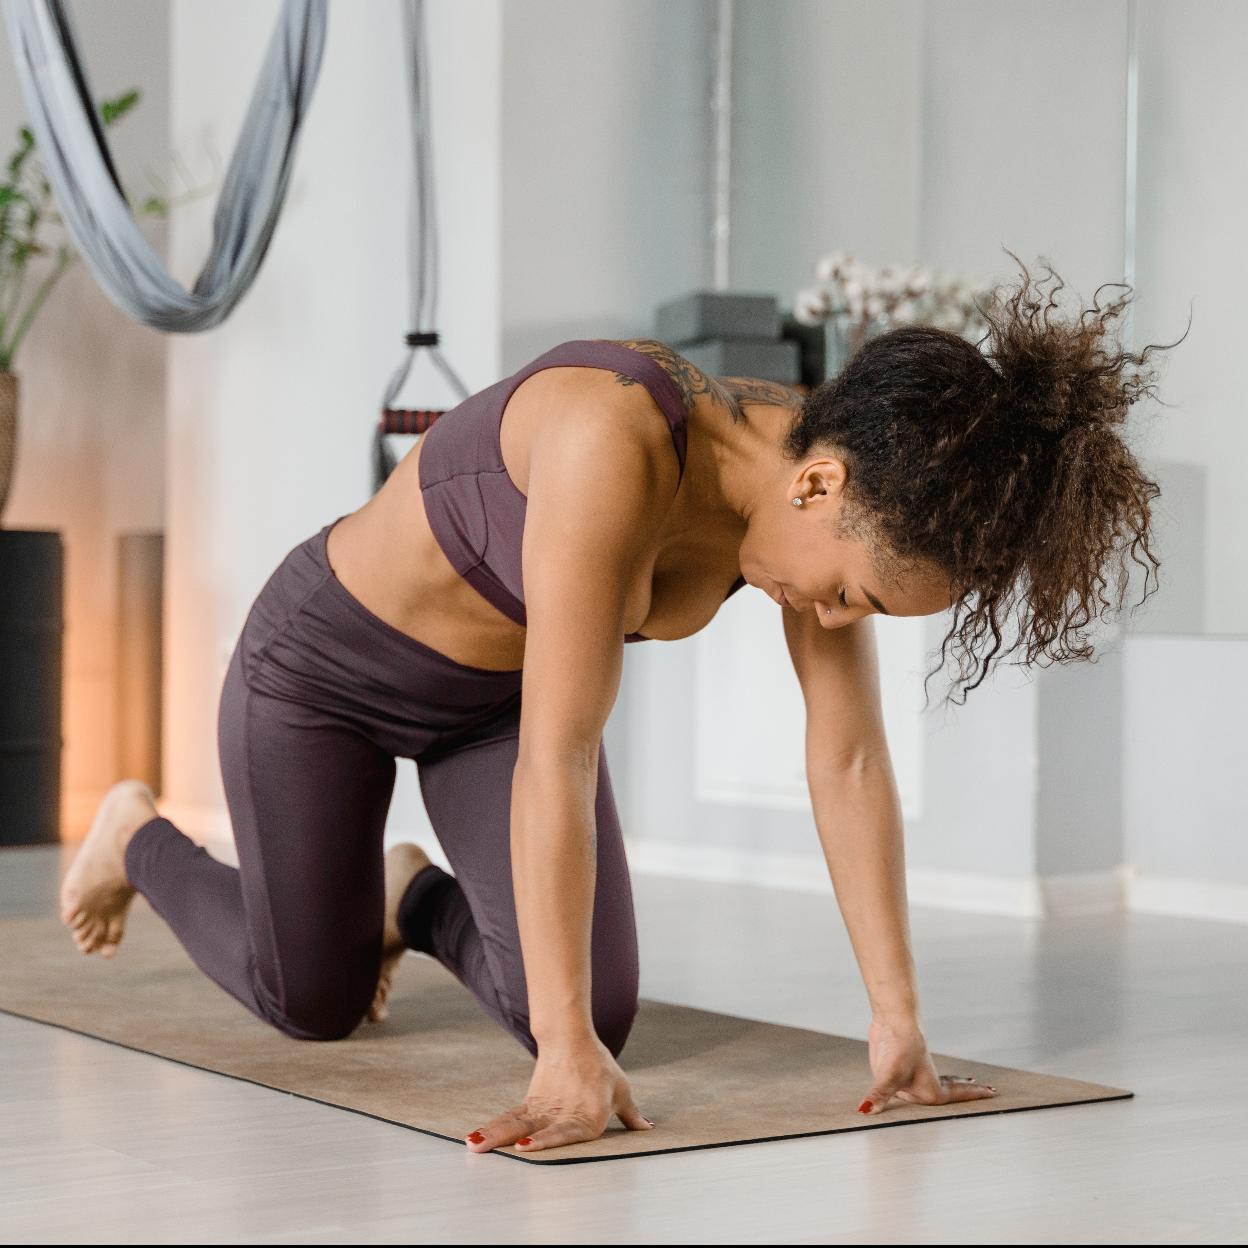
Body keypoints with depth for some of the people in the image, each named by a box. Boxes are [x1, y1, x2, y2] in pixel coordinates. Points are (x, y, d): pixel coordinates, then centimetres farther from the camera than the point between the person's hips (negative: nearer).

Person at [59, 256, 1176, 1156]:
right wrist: (567, 1053, -41)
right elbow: (557, 759, -42)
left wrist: (900, 1024, -19)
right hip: (326, 663, -5)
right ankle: (140, 837, 36)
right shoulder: (616, 442, -42)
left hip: (493, 695, 6)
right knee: (315, 1004, 7)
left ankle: (414, 901, 27)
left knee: (600, 1012, -5)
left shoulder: (837, 505, -21)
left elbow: (850, 759, -17)